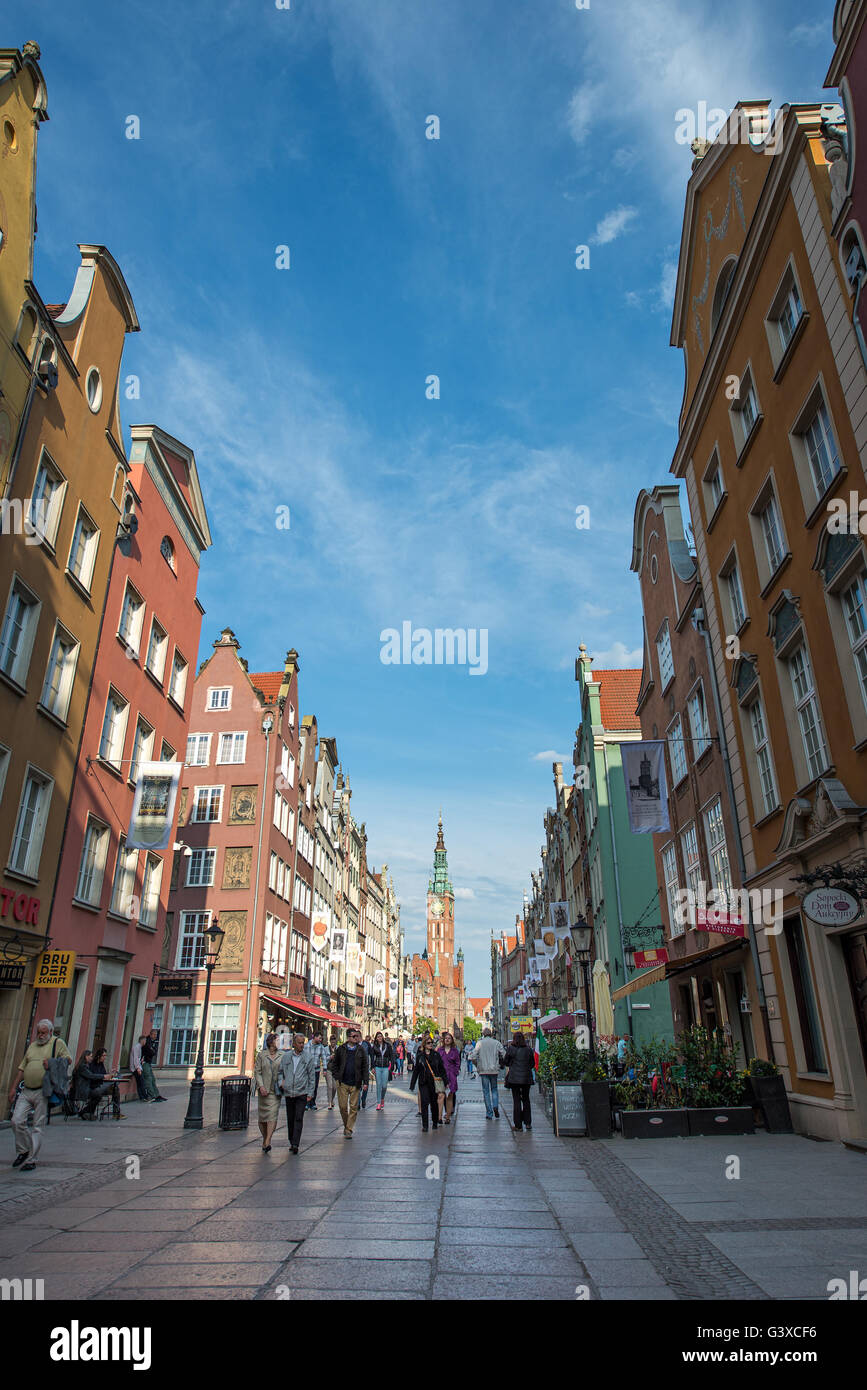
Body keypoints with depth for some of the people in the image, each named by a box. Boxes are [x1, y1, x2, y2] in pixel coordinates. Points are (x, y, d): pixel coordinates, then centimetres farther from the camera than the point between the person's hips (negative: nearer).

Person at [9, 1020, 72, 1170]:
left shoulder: (58, 1043, 2)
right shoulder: (32, 1046, 19)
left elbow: (68, 1059, -2)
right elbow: (22, 1068, 20)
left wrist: (52, 1062, -17)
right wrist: (13, 1087, 14)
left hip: (43, 1092, -5)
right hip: (26, 1091, 5)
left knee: (37, 1126, -1)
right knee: (17, 1121, -4)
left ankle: (31, 1159, 9)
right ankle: (23, 1151, 19)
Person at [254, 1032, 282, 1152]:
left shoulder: (282, 1055, 5)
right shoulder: (261, 1055, 2)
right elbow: (257, 1071, 0)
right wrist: (261, 1086, -10)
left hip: (276, 1089, 0)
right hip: (264, 1089, 0)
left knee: (273, 1115, -11)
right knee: (263, 1115, 6)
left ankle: (267, 1142, -13)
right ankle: (265, 1140, 22)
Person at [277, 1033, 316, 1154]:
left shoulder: (308, 1057, 0)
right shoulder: (285, 1056, 5)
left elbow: (311, 1076, 2)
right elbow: (279, 1071, 16)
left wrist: (310, 1093, -2)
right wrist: (281, 1082, -3)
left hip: (302, 1093, -3)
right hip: (288, 1092, 3)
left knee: (298, 1118, -10)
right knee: (290, 1119, 10)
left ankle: (295, 1144, -9)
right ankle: (291, 1142, 25)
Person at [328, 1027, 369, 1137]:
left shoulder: (361, 1050, 2)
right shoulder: (341, 1049, 2)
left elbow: (365, 1066, 5)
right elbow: (334, 1063, 11)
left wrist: (365, 1081, -1)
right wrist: (337, 1077, 1)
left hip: (355, 1084, 0)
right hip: (342, 1083, 0)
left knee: (353, 1107, 1)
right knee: (343, 1106, 3)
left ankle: (349, 1130, 10)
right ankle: (346, 1126, 25)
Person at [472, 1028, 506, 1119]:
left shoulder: (479, 1043, -4)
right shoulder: (496, 1043, -1)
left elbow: (474, 1057, -8)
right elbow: (502, 1056, -4)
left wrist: (478, 1066, 6)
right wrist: (499, 1065, 10)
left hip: (483, 1070, -1)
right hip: (494, 1070, 1)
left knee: (486, 1091, 6)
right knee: (494, 1089, 16)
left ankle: (489, 1114, 5)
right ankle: (496, 1107, -6)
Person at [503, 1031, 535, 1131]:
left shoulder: (510, 1049, -7)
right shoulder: (529, 1050, -1)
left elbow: (506, 1062, 2)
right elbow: (533, 1064, 8)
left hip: (514, 1077, -2)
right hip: (527, 1078, 2)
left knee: (516, 1100, 4)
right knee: (526, 1099, 15)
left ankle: (518, 1125, 5)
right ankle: (527, 1123, 14)